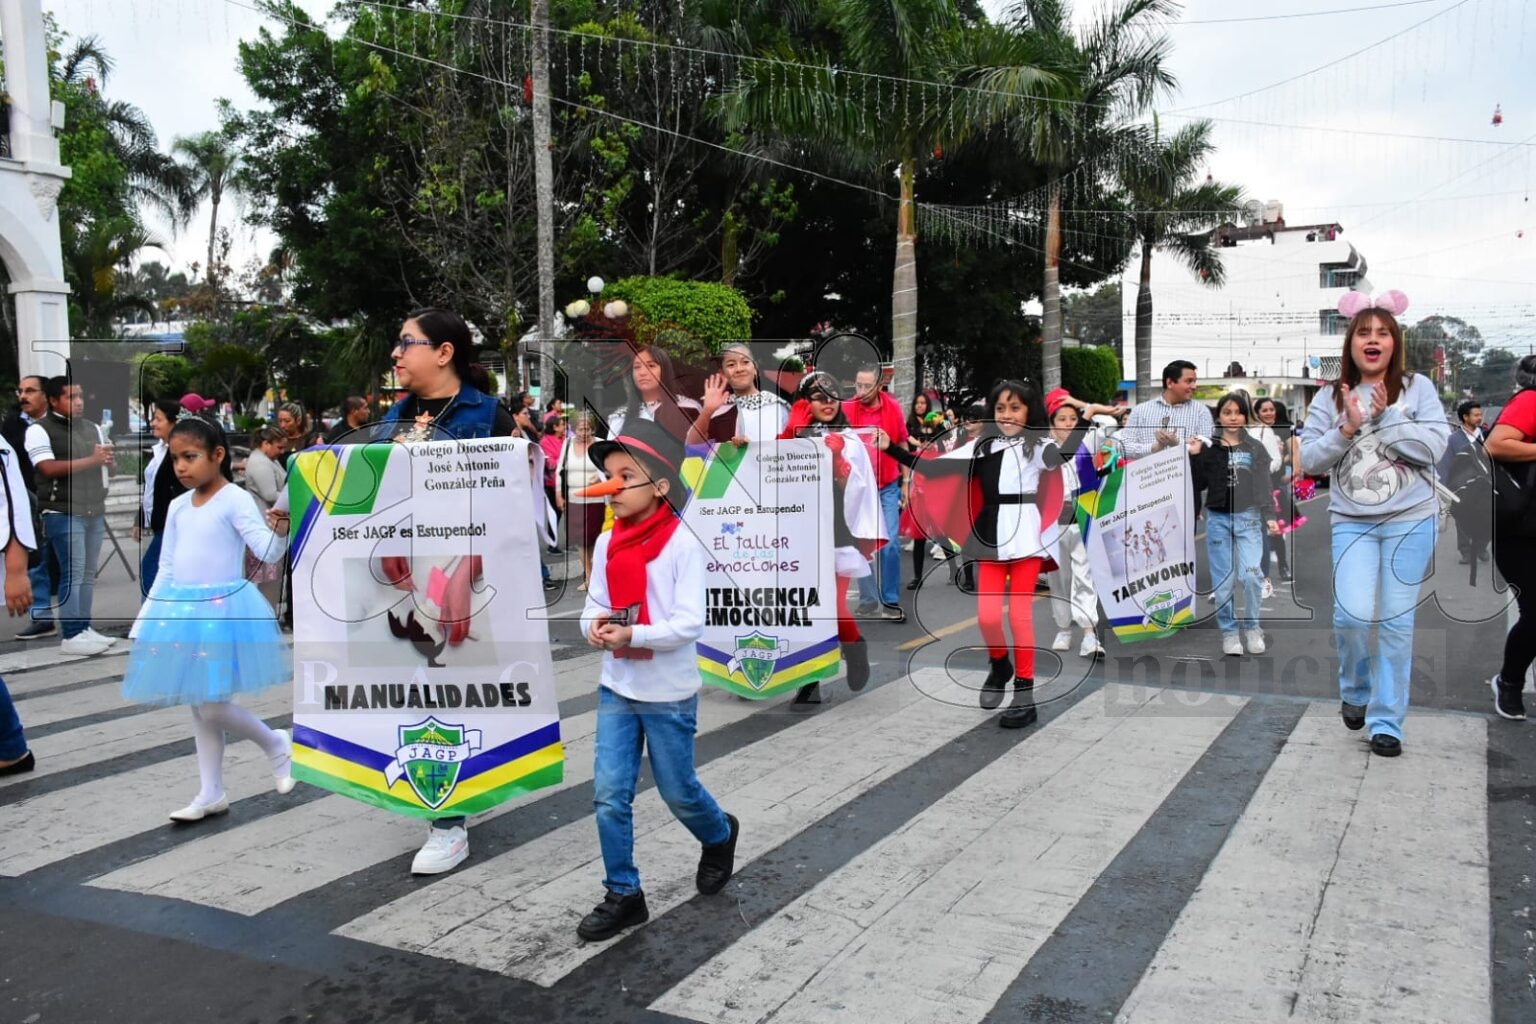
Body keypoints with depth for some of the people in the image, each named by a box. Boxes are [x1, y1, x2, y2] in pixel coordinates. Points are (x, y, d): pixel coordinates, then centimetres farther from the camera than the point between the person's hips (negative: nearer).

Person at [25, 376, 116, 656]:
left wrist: (106, 457, -3)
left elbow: (105, 463, 21)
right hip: (63, 513, -6)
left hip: (95, 511, 6)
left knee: (89, 573, 7)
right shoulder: (39, 430, -4)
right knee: (73, 573, -8)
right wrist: (90, 460, -16)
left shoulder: (92, 428, 15)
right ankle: (71, 636, -4)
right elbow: (48, 468, -16)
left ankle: (84, 628, 14)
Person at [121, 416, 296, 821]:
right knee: (198, 707, 12)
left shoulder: (235, 499, -9)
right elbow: (167, 568, 15)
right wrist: (145, 621, 14)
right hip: (183, 610, 7)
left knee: (212, 707, -8)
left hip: (223, 608, -7)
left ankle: (276, 743, 19)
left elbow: (267, 551, -20)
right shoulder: (177, 507, 10)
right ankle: (210, 794, 22)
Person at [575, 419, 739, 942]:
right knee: (609, 795, 2)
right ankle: (622, 895, 18)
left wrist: (632, 634, -29)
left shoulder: (682, 543, -16)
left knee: (678, 793, 13)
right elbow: (594, 605, 6)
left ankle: (719, 836, 45)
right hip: (616, 687, 5)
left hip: (669, 693, -4)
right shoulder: (607, 543, 0)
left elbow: (690, 623, -19)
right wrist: (594, 625, -16)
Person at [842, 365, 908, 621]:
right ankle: (868, 600, 16)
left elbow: (902, 445, 7)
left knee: (889, 544, -1)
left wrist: (906, 481, 8)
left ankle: (890, 601, 10)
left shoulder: (893, 407, -4)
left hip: (888, 488, 1)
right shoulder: (846, 409, -10)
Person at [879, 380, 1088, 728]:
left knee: (1020, 614, -1)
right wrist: (892, 448, 6)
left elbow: (1061, 455, -23)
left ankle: (1025, 696, 8)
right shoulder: (983, 447, 12)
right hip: (991, 536, 3)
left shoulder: (1037, 445, 1)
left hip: (1024, 534, -3)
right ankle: (1000, 666, 31)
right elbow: (935, 468, 9)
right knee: (987, 616, -1)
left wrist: (1086, 419, -35)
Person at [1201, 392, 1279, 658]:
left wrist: (1269, 516, -11)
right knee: (1224, 581, 2)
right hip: (1217, 519, 1)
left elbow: (1263, 486, 1)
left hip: (1248, 518, -1)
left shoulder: (1256, 448, 6)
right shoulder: (1208, 448, 6)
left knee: (1251, 575, -13)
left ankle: (1251, 627, 7)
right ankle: (1229, 631, 16)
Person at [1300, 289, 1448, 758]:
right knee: (1352, 614, -13)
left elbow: (1434, 447, -9)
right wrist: (1348, 428, -14)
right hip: (1352, 522, 1)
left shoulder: (1417, 387, 0)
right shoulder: (1330, 397, 3)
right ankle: (1355, 691, 18)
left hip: (1410, 521, 0)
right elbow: (1309, 459, -2)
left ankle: (1386, 721, 13)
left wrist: (1386, 417, -14)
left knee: (1396, 621, 2)